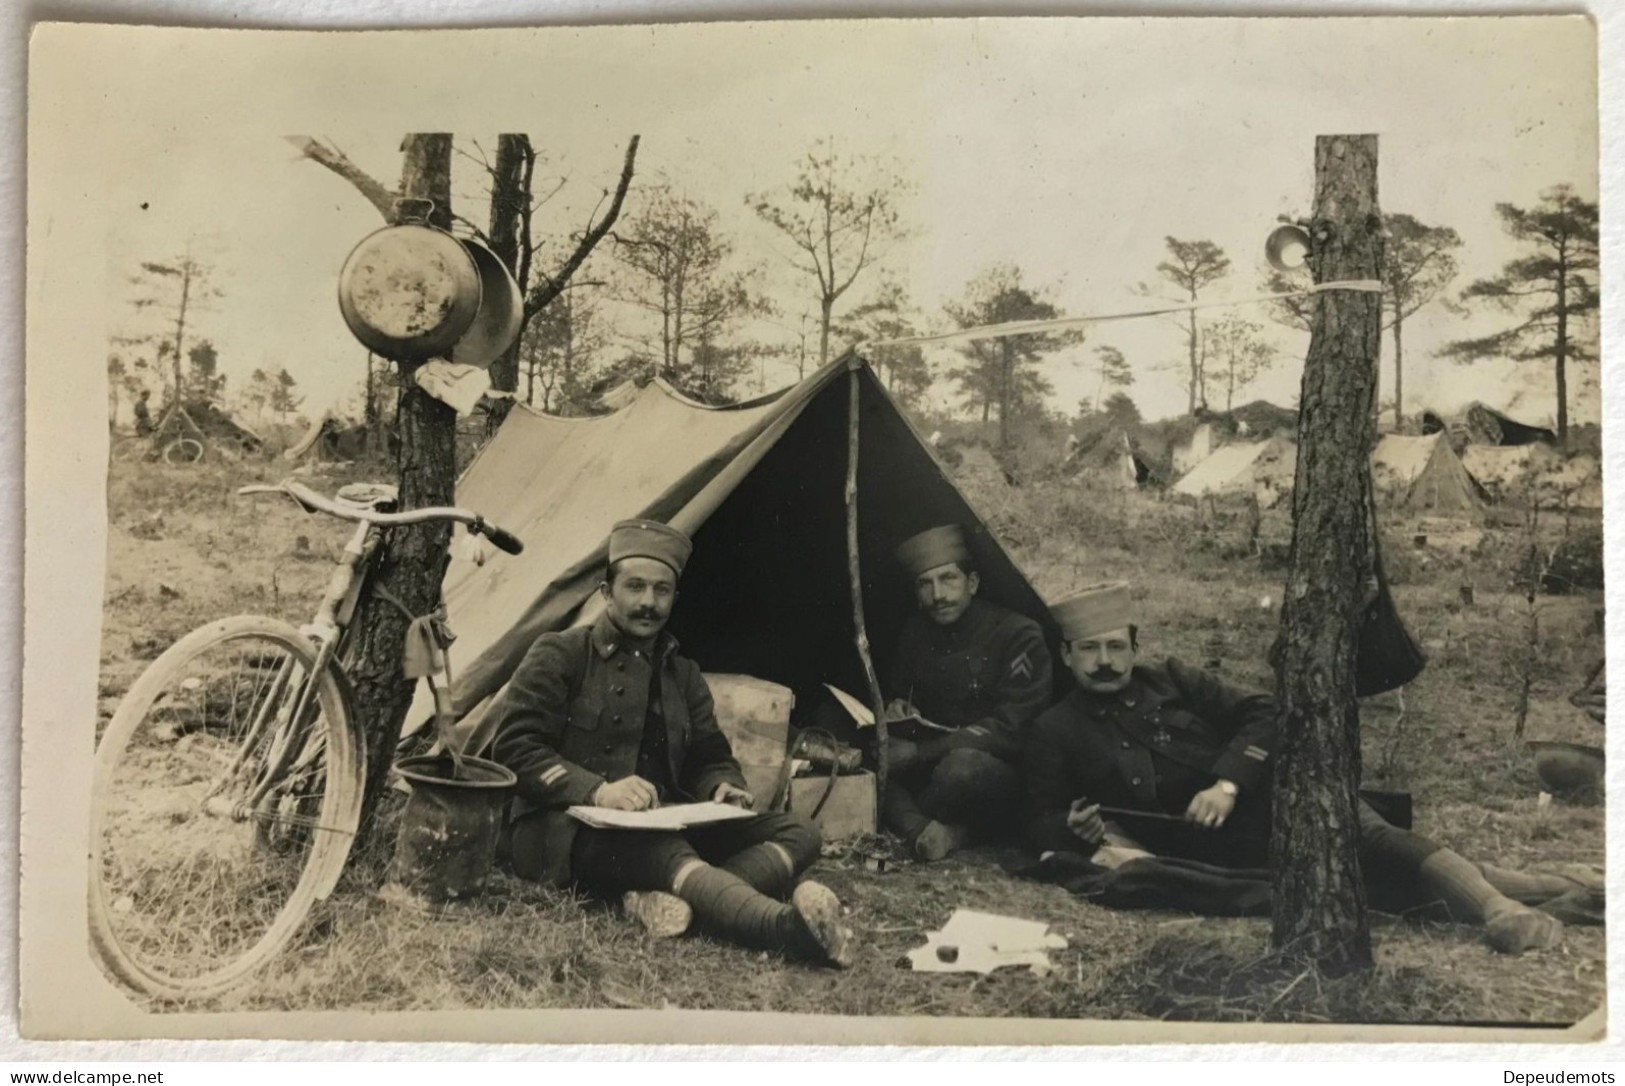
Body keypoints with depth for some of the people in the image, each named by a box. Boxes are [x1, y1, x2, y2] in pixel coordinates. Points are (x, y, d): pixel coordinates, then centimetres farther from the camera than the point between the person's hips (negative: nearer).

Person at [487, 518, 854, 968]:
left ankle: (667, 900, -41)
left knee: (798, 833, -12)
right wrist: (596, 790, -22)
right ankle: (789, 926, -65)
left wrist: (722, 787, -4)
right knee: (666, 853, -39)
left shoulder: (682, 674, 21)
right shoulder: (559, 655, 3)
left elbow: (709, 757, 22)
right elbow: (514, 746, -7)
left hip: (667, 826, 7)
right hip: (572, 831, -6)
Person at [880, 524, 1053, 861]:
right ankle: (925, 830, -30)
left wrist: (920, 752, -20)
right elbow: (896, 691, 22)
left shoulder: (1018, 635, -12)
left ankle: (908, 824, -13)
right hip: (930, 769, 6)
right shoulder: (915, 632, 6)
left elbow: (1011, 730, -18)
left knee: (963, 764, -40)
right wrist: (896, 709, -5)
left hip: (1000, 777, -6)